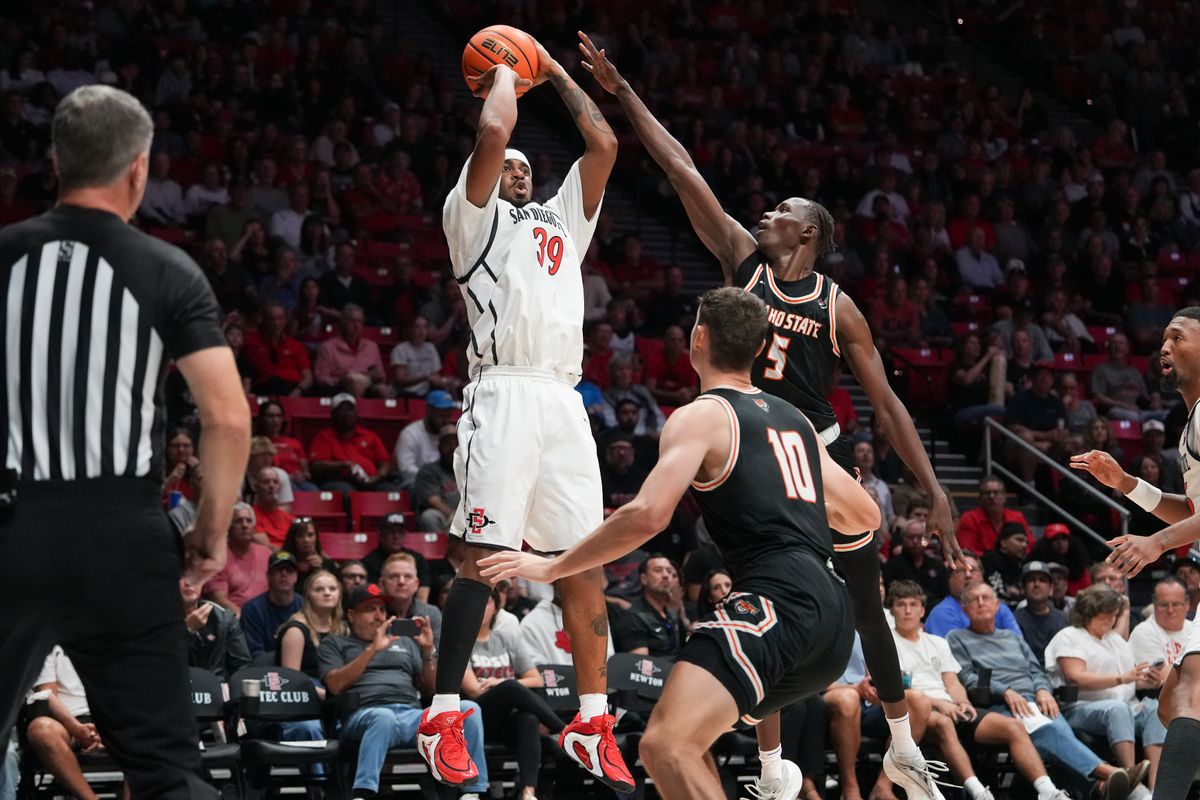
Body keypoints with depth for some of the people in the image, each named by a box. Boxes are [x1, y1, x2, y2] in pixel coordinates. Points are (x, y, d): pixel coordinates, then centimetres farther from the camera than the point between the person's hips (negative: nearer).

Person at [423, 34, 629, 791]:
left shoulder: (562, 217, 29)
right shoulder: (472, 213, 11)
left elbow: (604, 144, 21)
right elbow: (492, 134, -5)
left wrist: (556, 74, 29)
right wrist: (502, 77, 14)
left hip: (564, 401, 6)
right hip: (504, 395, -6)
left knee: (586, 560, 2)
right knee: (484, 557, -11)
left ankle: (594, 721, 5)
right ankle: (444, 716, -8)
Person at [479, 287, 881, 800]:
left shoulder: (701, 416, 1)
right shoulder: (794, 420, 23)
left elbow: (648, 515, -13)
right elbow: (865, 516, 29)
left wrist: (551, 567, -4)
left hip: (779, 601, -9)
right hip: (834, 618, 9)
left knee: (665, 747, -24)